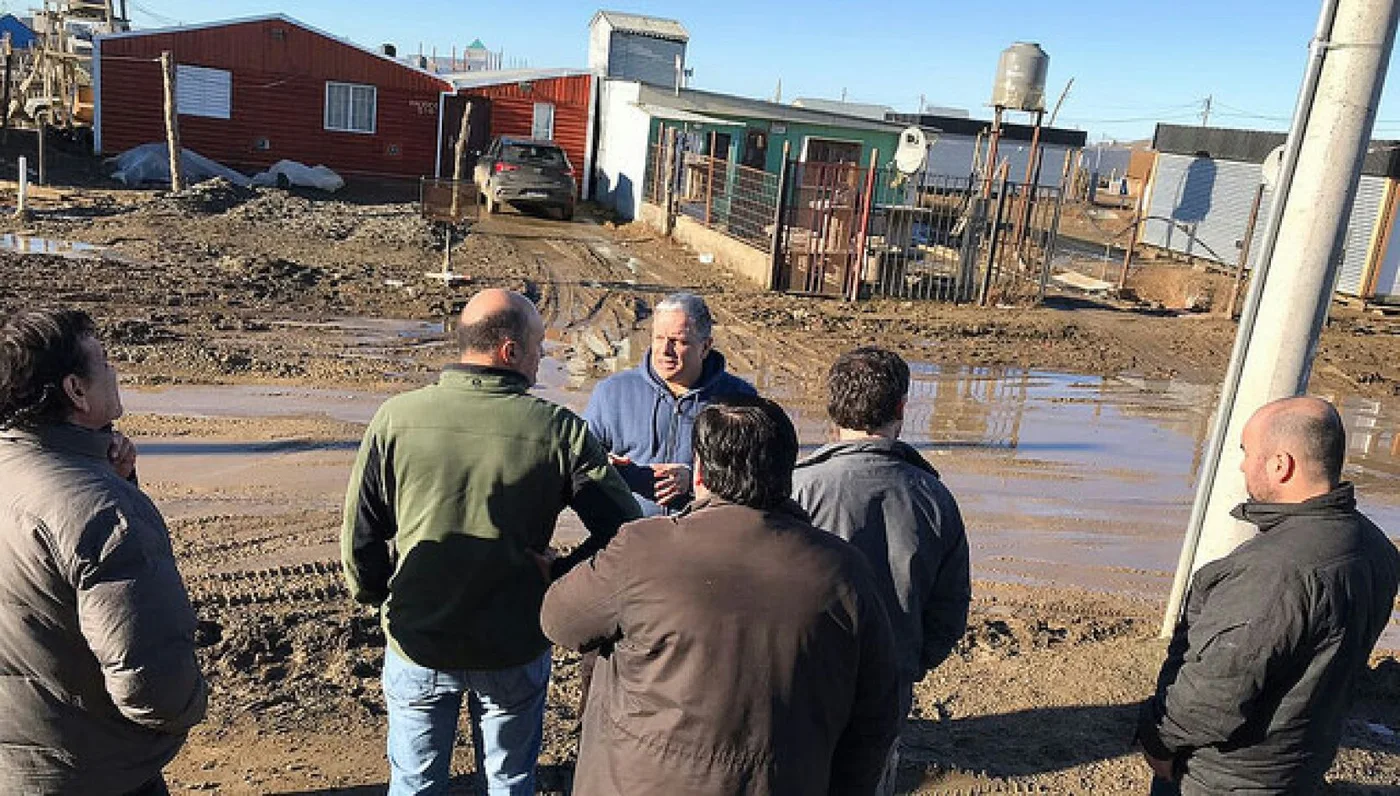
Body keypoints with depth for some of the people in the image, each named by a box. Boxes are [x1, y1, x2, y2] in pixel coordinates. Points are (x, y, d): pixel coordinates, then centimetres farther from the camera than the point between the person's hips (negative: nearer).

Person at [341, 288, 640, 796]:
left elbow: (359, 535, -7)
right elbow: (622, 526, -17)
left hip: (417, 645, 1)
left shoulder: (396, 418, -13)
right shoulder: (557, 430, -16)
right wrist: (556, 579, -5)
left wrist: (375, 597, 10)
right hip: (515, 651, -1)